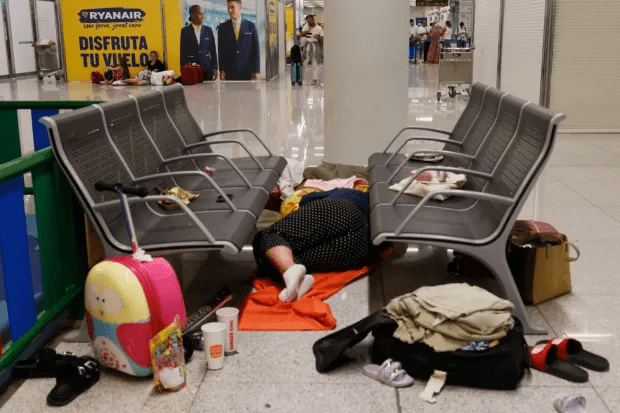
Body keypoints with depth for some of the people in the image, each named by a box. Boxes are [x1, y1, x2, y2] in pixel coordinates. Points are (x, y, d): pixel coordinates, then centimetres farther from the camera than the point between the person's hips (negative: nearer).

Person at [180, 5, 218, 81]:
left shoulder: (208, 30, 7)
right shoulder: (185, 31, 2)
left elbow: (213, 51, 8)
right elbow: (183, 51, 3)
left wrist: (215, 68, 4)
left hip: (207, 67, 1)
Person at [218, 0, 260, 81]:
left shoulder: (251, 26, 6)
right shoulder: (223, 27, 8)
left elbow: (255, 50, 4)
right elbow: (221, 50, 5)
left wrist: (256, 70, -3)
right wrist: (221, 70, -3)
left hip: (246, 70, 0)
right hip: (229, 71, 0)